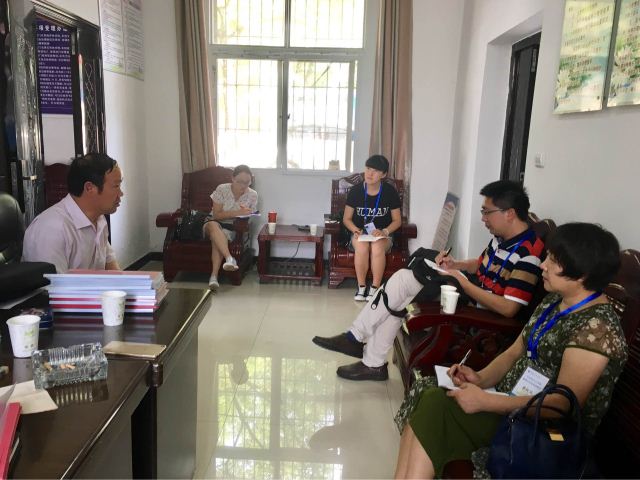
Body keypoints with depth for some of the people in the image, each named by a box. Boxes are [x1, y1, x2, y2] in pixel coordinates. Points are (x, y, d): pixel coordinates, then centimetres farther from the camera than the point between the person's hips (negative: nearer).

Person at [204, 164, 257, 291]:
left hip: (232, 228, 0)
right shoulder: (222, 189, -11)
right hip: (214, 223, 0)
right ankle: (229, 258, -52)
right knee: (213, 226, -38)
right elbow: (216, 215, -13)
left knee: (218, 238, -35)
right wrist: (237, 212, -23)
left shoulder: (252, 195, -4)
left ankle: (214, 276, -44)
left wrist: (245, 214, -18)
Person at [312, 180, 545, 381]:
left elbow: (508, 308, -29)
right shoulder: (502, 237, 3)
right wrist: (455, 264, 1)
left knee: (400, 303, -11)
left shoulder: (527, 254, -24)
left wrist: (460, 279, -24)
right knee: (403, 277, -1)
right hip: (469, 290, 9)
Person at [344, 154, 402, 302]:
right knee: (362, 247, -35)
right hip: (360, 234, 1)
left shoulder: (390, 192, -4)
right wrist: (356, 230, -16)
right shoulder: (355, 191, -3)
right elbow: (347, 219, 4)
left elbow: (397, 220, 2)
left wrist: (384, 231, -17)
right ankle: (361, 287, -18)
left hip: (383, 235, 0)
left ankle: (375, 288, -20)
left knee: (377, 248, -36)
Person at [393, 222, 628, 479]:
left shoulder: (596, 327, -20)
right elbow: (514, 353, 12)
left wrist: (485, 401, -23)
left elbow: (564, 403, -24)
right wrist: (480, 378, -7)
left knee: (433, 409, -21)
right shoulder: (555, 301, 8)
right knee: (428, 400, -12)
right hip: (511, 401, 8)